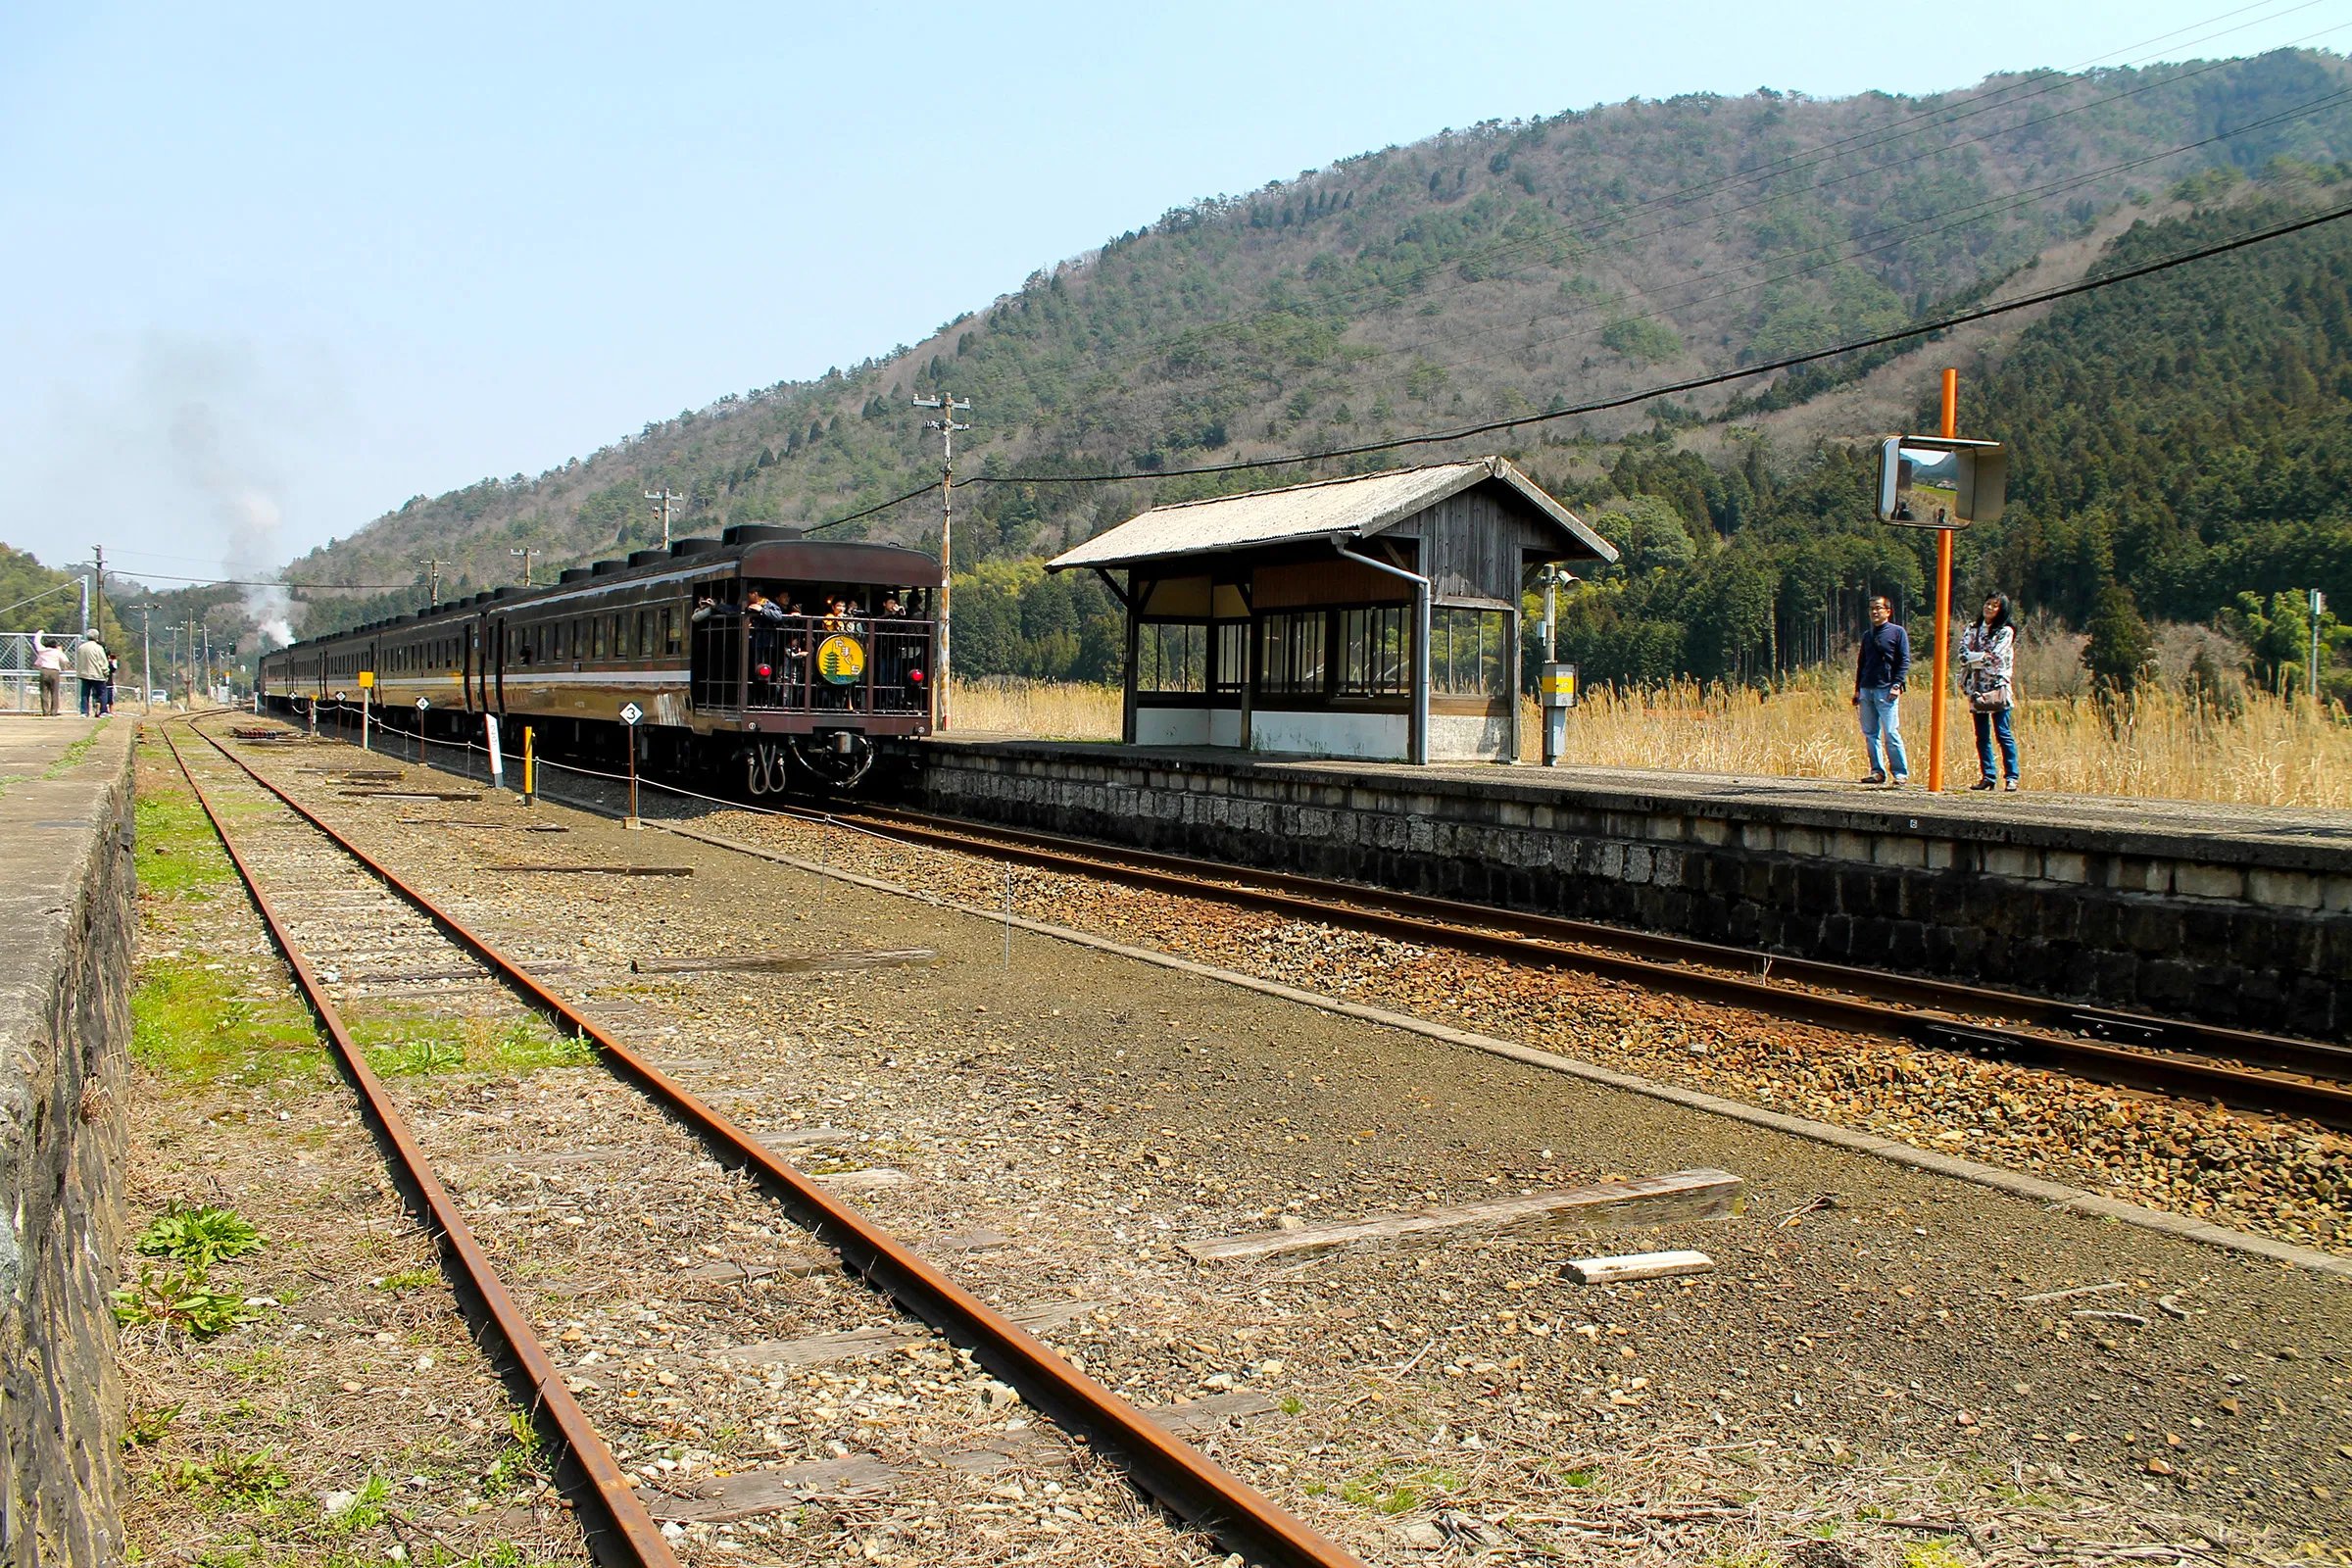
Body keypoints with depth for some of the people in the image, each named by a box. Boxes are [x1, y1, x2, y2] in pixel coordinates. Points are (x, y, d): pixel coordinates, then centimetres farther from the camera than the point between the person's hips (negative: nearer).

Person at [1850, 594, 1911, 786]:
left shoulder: (1897, 632, 2)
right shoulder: (1867, 635, 19)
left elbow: (1904, 662, -2)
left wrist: (1897, 685, -13)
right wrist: (1857, 689, 16)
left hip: (1886, 690, -6)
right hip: (1866, 690, 6)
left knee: (1891, 733, -9)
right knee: (1870, 734, 4)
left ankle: (1901, 772, -5)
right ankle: (1877, 771, 9)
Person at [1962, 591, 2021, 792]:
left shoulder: (2005, 632, 2)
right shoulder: (1972, 631, 15)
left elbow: (1996, 658, -11)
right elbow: (1963, 655, 1)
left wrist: (1975, 659, -3)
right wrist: (1984, 656, -11)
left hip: (1997, 688, -5)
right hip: (1977, 688, 5)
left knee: (2003, 734, -7)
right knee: (1982, 736, 5)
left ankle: (2011, 777, -6)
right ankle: (1987, 776, 9)